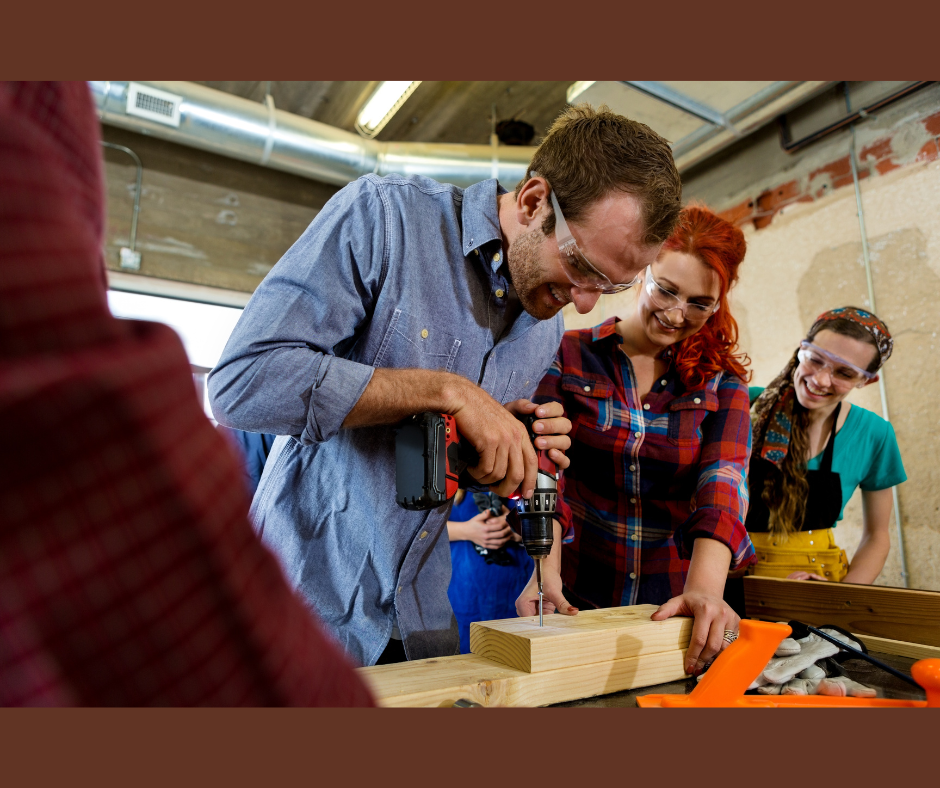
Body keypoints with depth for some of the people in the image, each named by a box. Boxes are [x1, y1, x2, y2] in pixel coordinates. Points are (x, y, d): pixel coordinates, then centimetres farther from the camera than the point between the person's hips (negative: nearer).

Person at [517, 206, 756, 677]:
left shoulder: (721, 381, 4)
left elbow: (723, 478, -12)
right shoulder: (570, 356, -1)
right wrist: (546, 571, -23)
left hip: (673, 604, 2)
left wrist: (706, 586, -29)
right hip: (576, 598, -1)